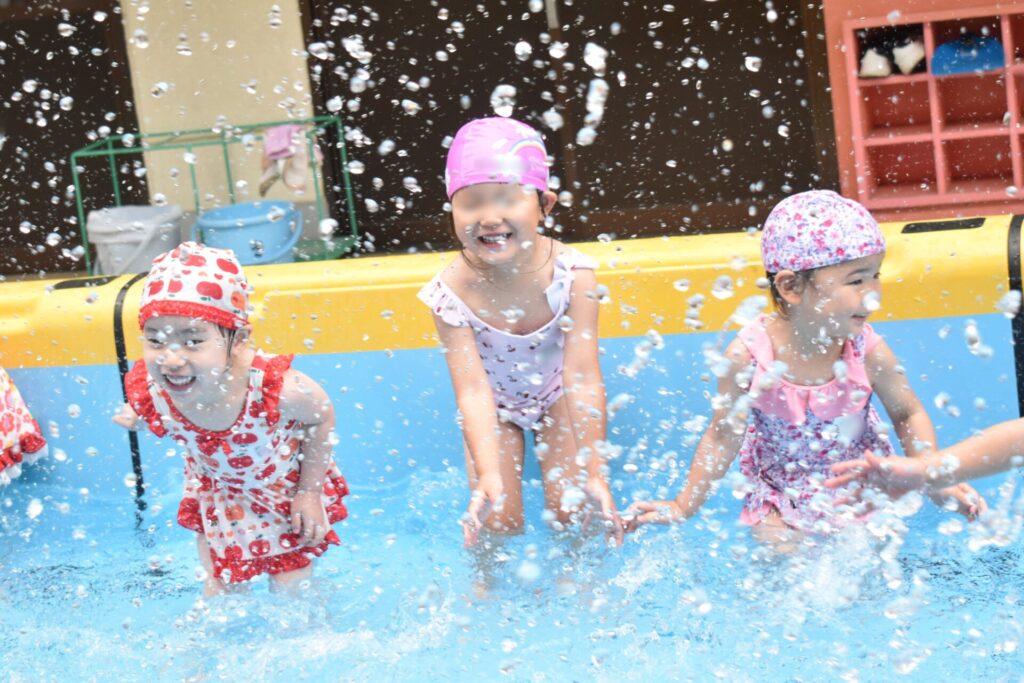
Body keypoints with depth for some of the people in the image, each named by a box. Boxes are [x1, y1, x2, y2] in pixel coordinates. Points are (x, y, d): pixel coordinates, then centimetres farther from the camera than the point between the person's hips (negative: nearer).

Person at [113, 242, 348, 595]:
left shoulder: (277, 388, -43)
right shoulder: (148, 391, -33)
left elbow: (321, 417, -18)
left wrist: (310, 492, -13)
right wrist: (135, 418, -16)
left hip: (289, 489, -2)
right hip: (216, 495, 3)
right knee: (220, 595, 14)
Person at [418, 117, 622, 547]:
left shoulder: (572, 274, -32)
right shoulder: (451, 293, -32)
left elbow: (583, 378, -32)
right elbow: (473, 389, -34)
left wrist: (594, 473, -35)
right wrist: (489, 476, -46)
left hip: (555, 397, 0)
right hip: (494, 408, 0)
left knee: (573, 508, -8)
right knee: (498, 521, -7)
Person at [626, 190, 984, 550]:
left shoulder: (867, 351, -23)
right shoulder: (749, 355, -26)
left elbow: (908, 415, -4)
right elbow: (724, 437, -12)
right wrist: (685, 506, -8)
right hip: (782, 499, -1)